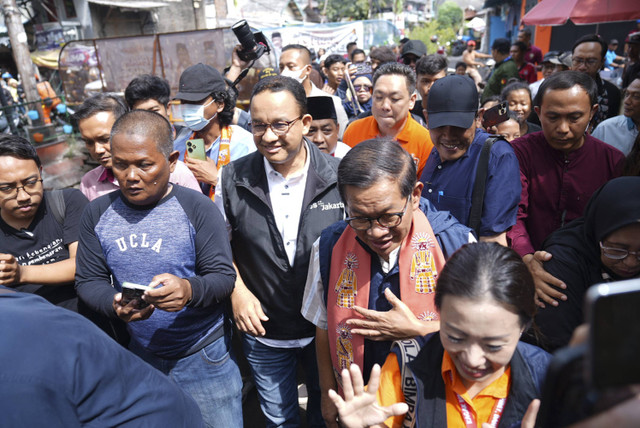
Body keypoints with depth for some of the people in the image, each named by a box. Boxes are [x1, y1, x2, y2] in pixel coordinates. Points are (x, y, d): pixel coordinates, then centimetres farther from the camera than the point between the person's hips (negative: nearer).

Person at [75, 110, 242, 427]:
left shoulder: (197, 208, -15)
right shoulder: (97, 214, -3)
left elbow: (223, 276, -16)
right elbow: (88, 280, -1)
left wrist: (190, 290, -37)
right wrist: (115, 305, -23)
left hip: (203, 356, -3)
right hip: (137, 354, 4)